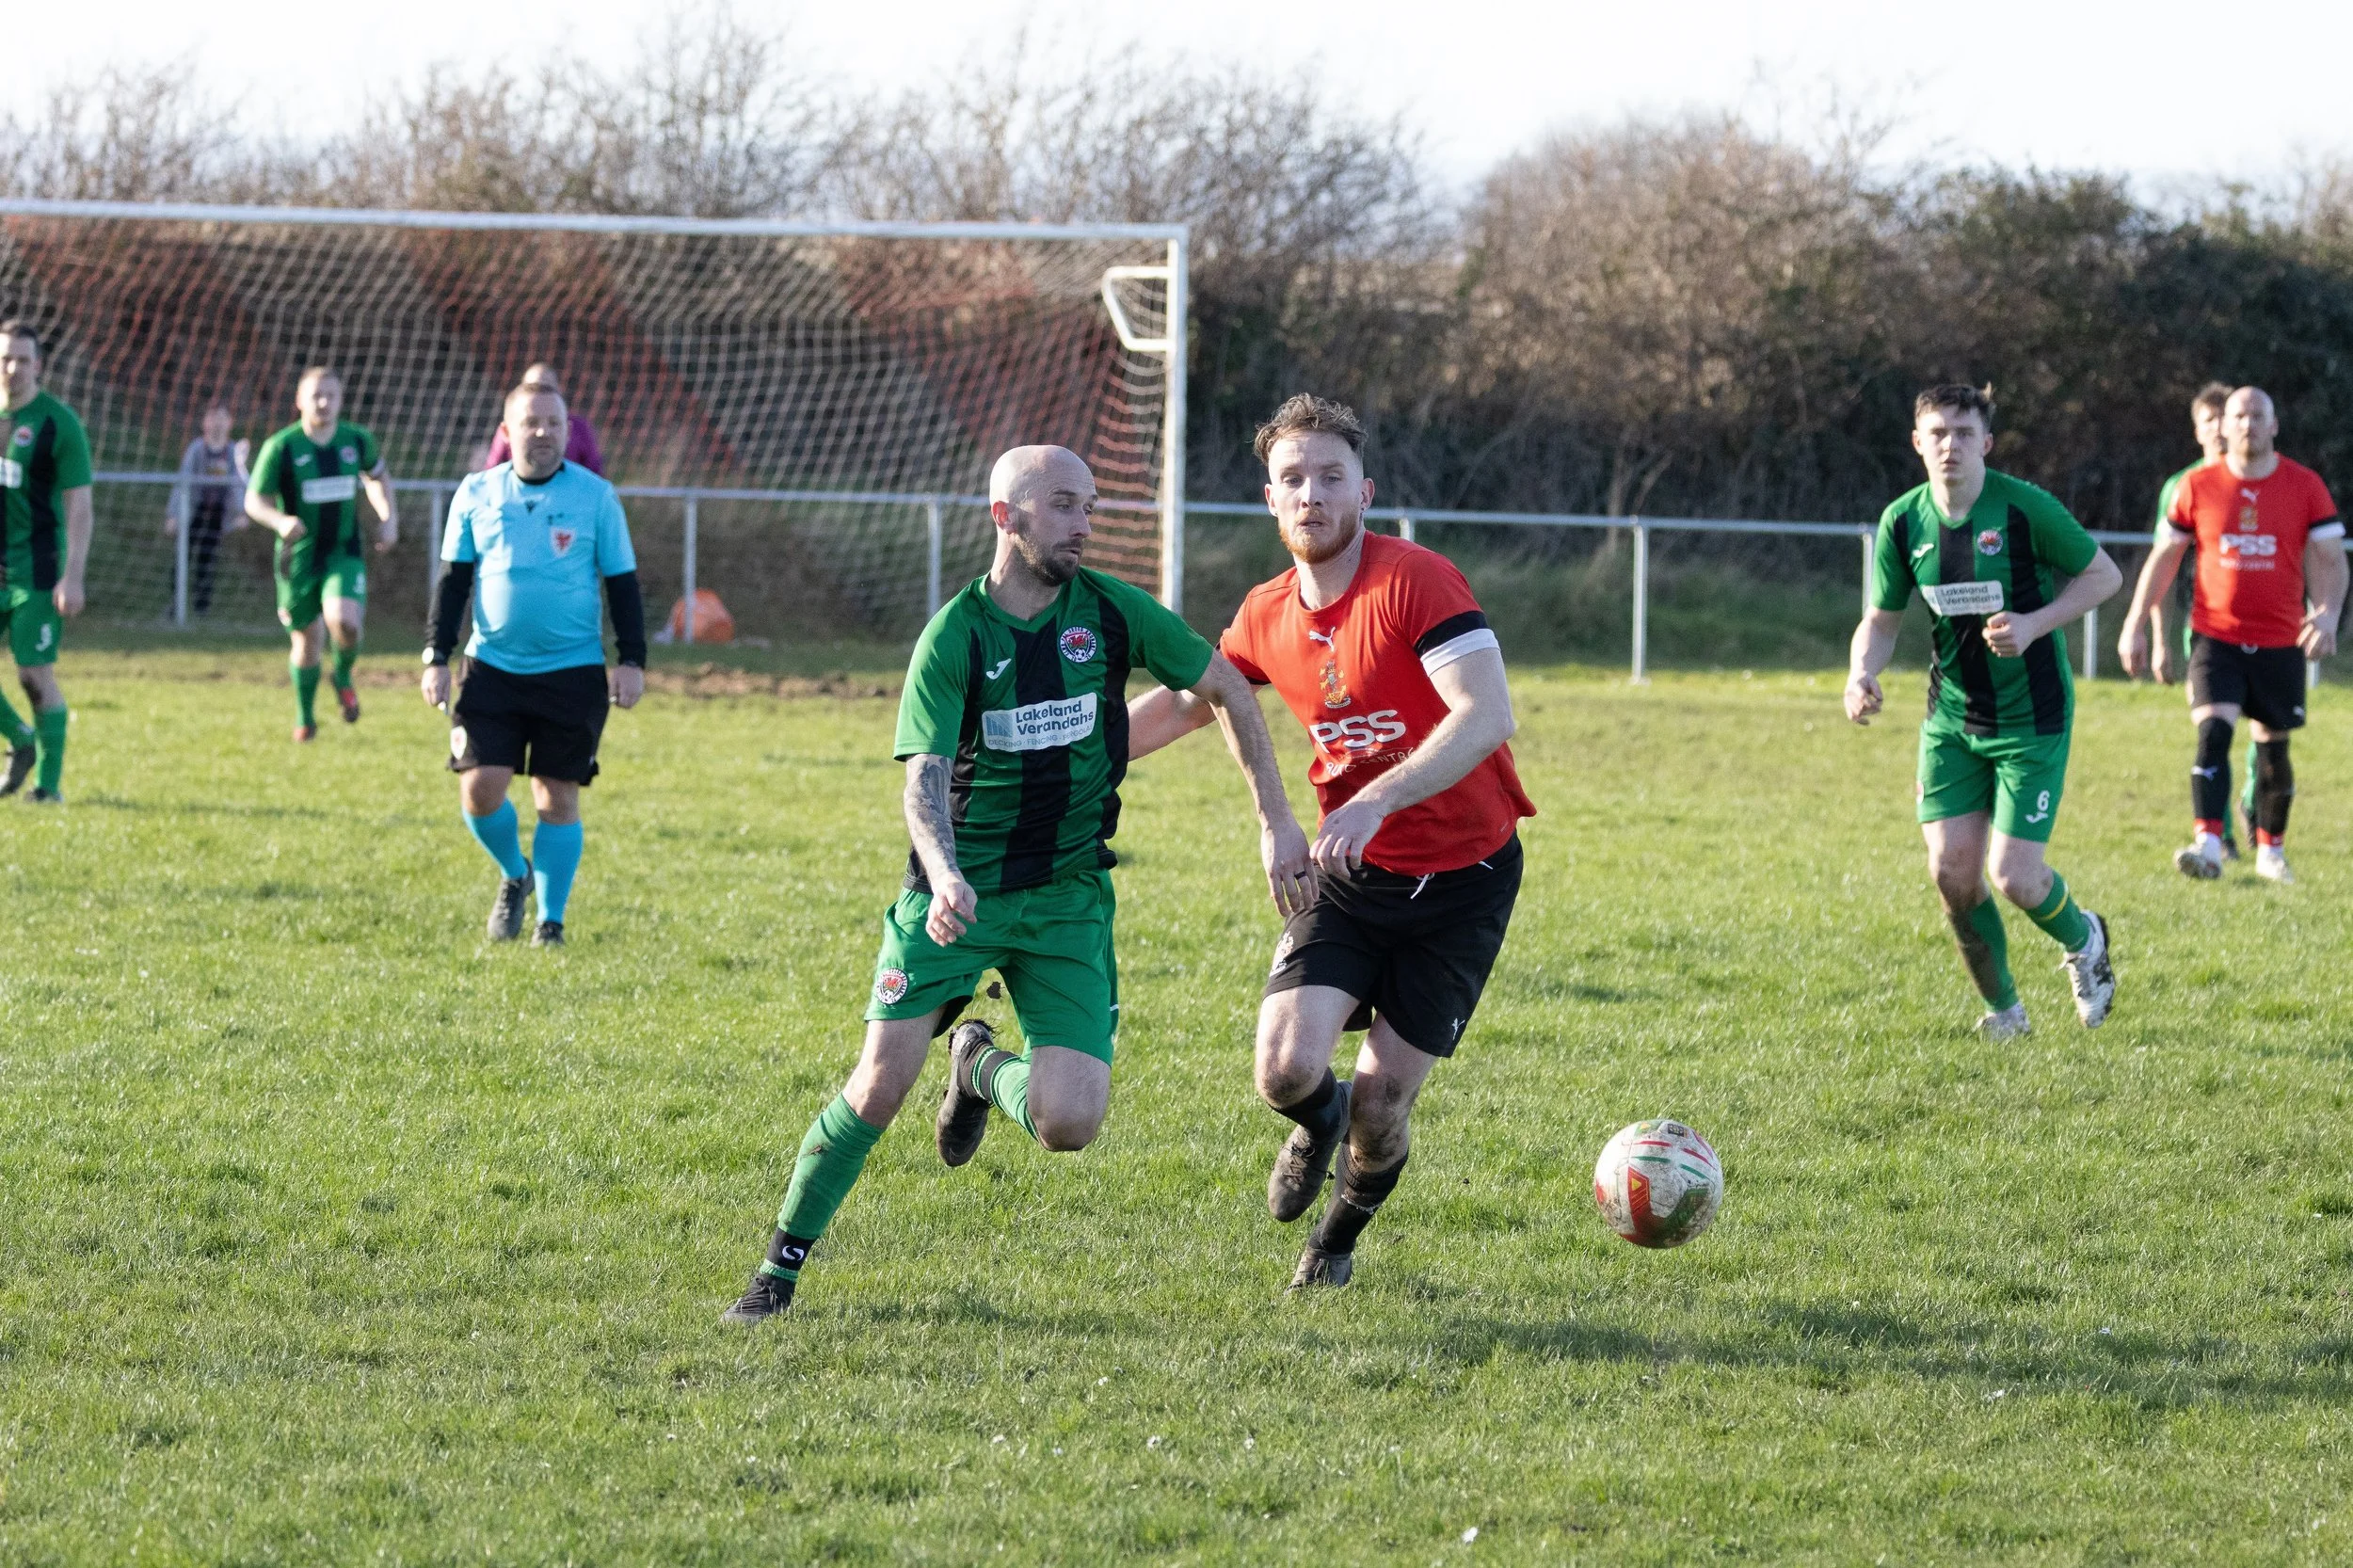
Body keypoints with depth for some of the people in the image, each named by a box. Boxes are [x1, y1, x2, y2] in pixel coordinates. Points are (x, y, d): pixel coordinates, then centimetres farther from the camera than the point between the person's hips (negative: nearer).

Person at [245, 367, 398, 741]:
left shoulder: (357, 440, -2)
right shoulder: (281, 447, -11)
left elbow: (378, 476, 20)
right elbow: (254, 500, -6)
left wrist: (388, 517, 7)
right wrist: (280, 521, -26)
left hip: (345, 553, 1)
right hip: (299, 556, -1)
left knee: (344, 622, -25)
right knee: (308, 640, 7)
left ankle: (343, 675, 9)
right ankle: (305, 718, 31)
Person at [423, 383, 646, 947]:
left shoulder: (595, 497, -1)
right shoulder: (476, 494, 3)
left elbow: (623, 582, 4)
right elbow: (454, 579, 8)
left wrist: (632, 660, -4)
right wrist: (436, 657, 2)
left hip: (573, 672, -1)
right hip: (493, 668, 1)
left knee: (558, 797, 0)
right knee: (480, 789, -8)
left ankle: (551, 921, 12)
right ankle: (515, 875, 21)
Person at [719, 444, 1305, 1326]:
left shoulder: (1112, 613, -4)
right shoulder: (953, 637, -11)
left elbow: (1227, 691, 8)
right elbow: (924, 776, -20)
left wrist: (1276, 820, 4)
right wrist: (945, 875, -39)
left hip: (1068, 896, 2)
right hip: (956, 890, -2)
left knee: (1069, 1124, -12)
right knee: (881, 1086, -10)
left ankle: (984, 1069, 24)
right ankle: (780, 1269, 10)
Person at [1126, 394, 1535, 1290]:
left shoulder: (1415, 582, -19)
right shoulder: (1269, 617, 0)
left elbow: (1487, 715, -30)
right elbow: (1184, 704, 18)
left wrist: (1375, 802, -40)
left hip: (1461, 876, -4)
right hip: (1351, 876, 4)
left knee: (1382, 1103, -2)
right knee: (1287, 1069, -16)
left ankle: (1342, 1233, 32)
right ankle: (1318, 1124, 24)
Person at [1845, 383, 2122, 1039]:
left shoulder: (2025, 507, -16)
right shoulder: (1903, 522, -4)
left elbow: (2104, 574, -4)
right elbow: (1881, 619, 5)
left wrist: (2035, 624, -18)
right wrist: (1862, 675, -16)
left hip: (2031, 719, -4)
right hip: (1950, 719, 4)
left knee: (2012, 876, -9)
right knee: (1951, 869, -5)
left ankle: (2083, 941, 26)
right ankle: (2002, 1008, 18)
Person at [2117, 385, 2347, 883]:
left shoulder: (2305, 487, -2)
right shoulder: (2198, 487, 0)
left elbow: (2328, 559, -4)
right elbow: (2164, 557, 7)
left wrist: (2326, 614, -23)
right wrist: (2134, 626, 4)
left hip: (2280, 642, 1)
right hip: (2215, 638, -1)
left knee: (2273, 750, 10)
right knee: (2213, 732, -20)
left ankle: (2271, 852, 27)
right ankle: (2207, 846, -28)